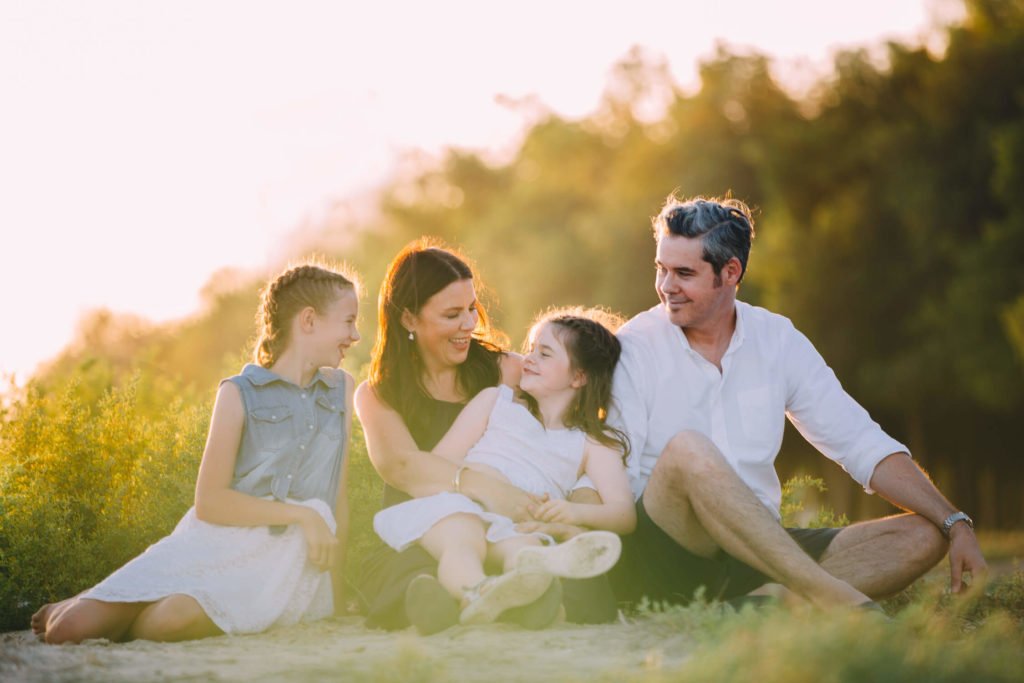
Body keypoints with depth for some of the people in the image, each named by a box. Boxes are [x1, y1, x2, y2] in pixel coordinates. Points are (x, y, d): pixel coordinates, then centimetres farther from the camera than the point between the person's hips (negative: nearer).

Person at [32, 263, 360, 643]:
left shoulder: (341, 389, 15)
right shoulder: (239, 394, 3)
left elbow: (338, 497, 16)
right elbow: (209, 502, -5)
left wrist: (335, 592, 14)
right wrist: (299, 513, -12)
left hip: (282, 564, 1)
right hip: (216, 549, -1)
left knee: (172, 619, -33)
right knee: (68, 631, -17)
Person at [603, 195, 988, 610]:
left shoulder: (778, 340, 8)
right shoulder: (635, 347, -2)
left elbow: (864, 447, 7)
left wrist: (956, 524, -3)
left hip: (760, 554, 5)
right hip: (661, 556, -4)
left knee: (921, 537, -12)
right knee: (687, 449, -34)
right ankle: (834, 598, -42)